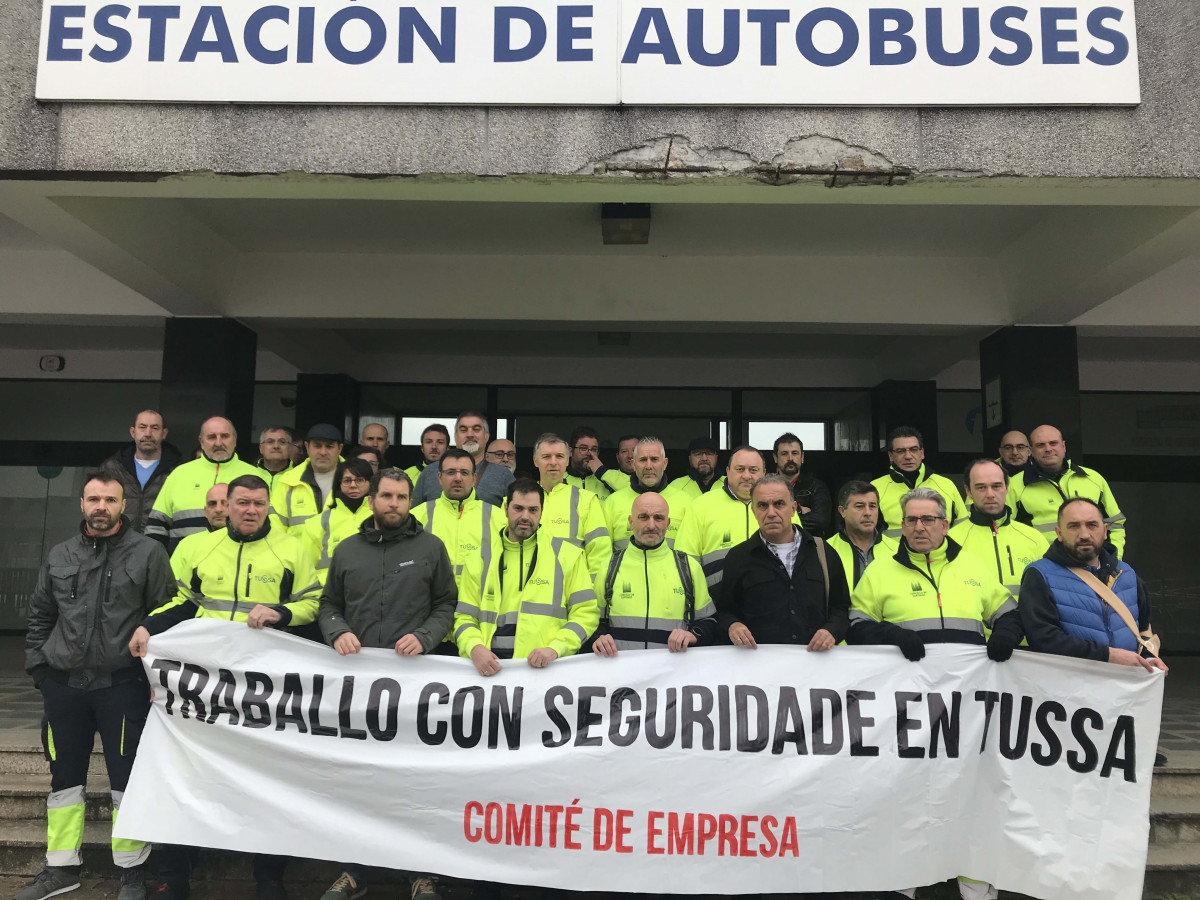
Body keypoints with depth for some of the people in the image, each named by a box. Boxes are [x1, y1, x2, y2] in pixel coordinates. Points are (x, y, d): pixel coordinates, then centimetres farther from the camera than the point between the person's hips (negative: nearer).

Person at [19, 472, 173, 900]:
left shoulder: (148, 553, -5)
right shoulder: (59, 556, 9)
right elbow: (40, 617, 17)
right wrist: (39, 668, 10)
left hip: (122, 685, -4)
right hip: (63, 685, 4)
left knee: (126, 779, 3)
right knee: (65, 776, 15)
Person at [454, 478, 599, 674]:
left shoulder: (567, 555, 11)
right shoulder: (480, 560, 15)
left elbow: (586, 612, 7)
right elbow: (464, 617, 14)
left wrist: (555, 648, -8)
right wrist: (475, 647, -7)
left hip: (545, 668, -1)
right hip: (491, 667, 2)